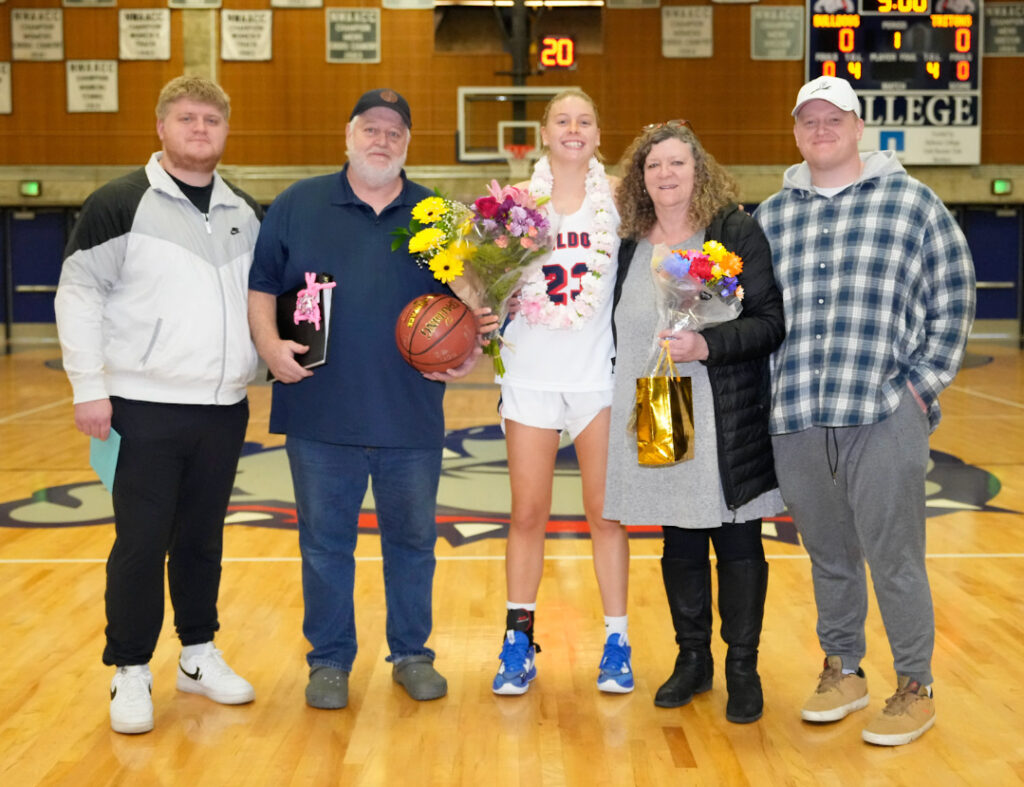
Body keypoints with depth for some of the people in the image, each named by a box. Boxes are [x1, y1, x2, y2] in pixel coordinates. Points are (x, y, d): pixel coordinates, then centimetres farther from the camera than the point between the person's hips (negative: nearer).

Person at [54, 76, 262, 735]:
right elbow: (79, 294, -6)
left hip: (225, 410, 5)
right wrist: (89, 388, -11)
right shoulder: (121, 204, -4)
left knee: (203, 538, 13)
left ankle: (200, 656, 27)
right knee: (141, 543, -1)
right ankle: (131, 675, 12)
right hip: (146, 409, -4)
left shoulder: (248, 215, 12)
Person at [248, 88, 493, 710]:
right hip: (320, 413, -1)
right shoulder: (299, 205, 6)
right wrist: (270, 344, -9)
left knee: (413, 538, 11)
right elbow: (260, 286, 6)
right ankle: (330, 661, 22)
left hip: (412, 416, 1)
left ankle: (412, 654, 27)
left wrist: (467, 354, -6)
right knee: (325, 540, 8)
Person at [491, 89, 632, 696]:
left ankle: (617, 642, 17)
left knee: (606, 510, 5)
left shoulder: (617, 195, 2)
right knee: (528, 514, 6)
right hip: (533, 372, 1)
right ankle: (519, 640, 20)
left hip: (600, 371, 0)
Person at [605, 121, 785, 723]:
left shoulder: (737, 232, -5)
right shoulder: (629, 244, 8)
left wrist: (706, 345, -23)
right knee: (679, 544, 13)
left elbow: (772, 321, -10)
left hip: (726, 425, -4)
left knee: (737, 543, 4)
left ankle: (743, 668, 18)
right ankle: (692, 659, 28)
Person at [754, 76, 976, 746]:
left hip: (885, 418, -3)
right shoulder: (770, 217, 14)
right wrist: (763, 389, 10)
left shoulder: (911, 201, 4)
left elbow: (954, 299, 4)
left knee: (894, 559, 0)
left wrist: (923, 383, -2)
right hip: (795, 421, 4)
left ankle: (916, 688, 16)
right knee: (829, 558, 14)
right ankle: (844, 672, 30)